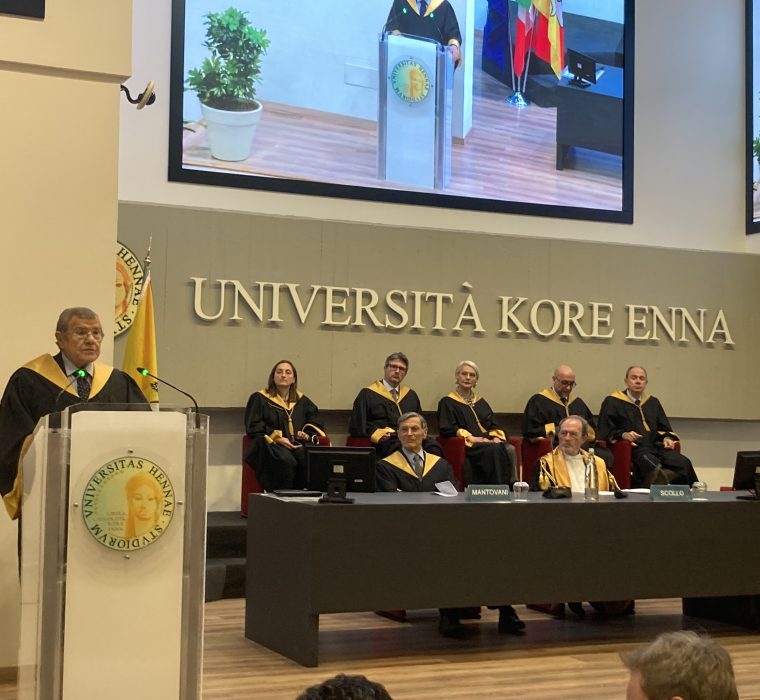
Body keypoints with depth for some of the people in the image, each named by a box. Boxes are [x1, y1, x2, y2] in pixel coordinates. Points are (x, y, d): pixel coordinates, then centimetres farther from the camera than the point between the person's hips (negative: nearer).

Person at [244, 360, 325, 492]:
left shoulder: (303, 401, 22)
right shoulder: (259, 399, 11)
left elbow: (316, 425, 24)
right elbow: (253, 427, 2)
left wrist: (308, 434, -1)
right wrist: (277, 438, -13)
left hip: (298, 444, 3)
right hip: (270, 445, -3)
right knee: (286, 460, -38)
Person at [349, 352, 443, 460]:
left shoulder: (411, 395, 29)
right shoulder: (368, 394, 13)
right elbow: (356, 426, 6)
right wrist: (377, 434, -9)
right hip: (386, 442, -4)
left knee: (433, 448, -32)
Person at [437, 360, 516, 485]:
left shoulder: (481, 402, 28)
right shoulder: (447, 403, 11)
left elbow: (494, 425, 20)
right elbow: (447, 429, -2)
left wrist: (496, 438, -5)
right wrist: (471, 438, -14)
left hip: (489, 442, 5)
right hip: (467, 446, -5)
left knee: (509, 450, -31)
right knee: (495, 450, -37)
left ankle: (511, 484, -39)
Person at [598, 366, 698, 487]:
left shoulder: (653, 402, 26)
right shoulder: (612, 402, 10)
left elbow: (664, 428, 28)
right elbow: (605, 431, 4)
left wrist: (667, 438, 5)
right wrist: (623, 434, -15)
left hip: (655, 446, 5)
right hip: (632, 449, -5)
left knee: (683, 463, -26)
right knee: (653, 467, -40)